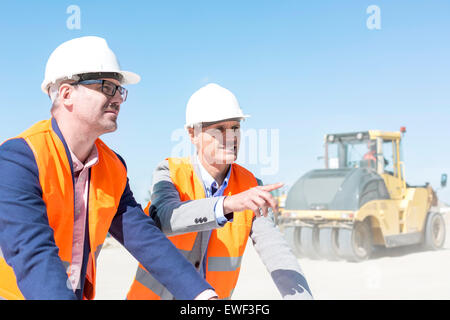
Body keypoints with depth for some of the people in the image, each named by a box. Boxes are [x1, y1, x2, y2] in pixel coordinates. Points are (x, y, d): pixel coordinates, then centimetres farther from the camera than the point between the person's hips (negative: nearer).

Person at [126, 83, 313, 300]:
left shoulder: (250, 186, -6)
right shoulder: (169, 174, -13)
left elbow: (275, 252, -14)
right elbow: (164, 219, -34)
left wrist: (303, 295, -30)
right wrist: (228, 204, -48)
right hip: (154, 294, -2)